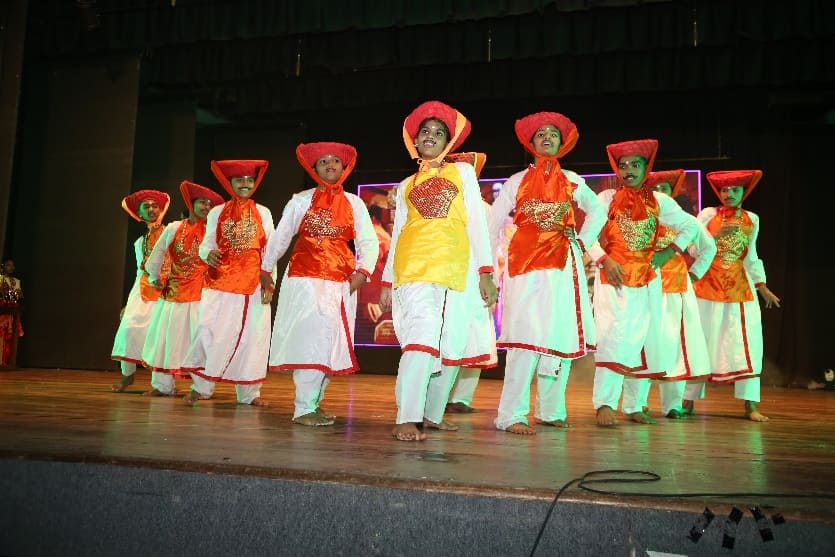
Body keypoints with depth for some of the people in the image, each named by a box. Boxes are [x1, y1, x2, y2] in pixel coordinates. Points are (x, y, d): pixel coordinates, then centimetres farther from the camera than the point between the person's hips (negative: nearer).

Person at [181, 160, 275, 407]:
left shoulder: (263, 213, 9)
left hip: (253, 284, 0)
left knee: (252, 335, 2)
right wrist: (208, 254, -20)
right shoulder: (217, 213, 9)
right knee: (210, 331, -7)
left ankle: (249, 392, 12)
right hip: (220, 282, 0)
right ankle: (201, 386, 8)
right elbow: (206, 244, 4)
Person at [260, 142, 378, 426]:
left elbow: (368, 242, 5)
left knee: (333, 342, 6)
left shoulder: (354, 203, 10)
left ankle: (313, 401, 19)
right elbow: (280, 237, 13)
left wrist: (362, 271, -10)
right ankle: (303, 408, -10)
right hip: (305, 278, -3)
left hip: (341, 282, 3)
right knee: (313, 337, -15)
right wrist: (265, 269, 16)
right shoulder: (301, 200, 7)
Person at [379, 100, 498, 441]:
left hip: (456, 268, 1)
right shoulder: (406, 185, 20)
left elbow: (476, 222, 8)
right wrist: (387, 282, 13)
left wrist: (485, 272, -2)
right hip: (414, 266, -1)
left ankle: (432, 414, 14)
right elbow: (397, 234, 19)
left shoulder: (463, 172, 16)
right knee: (422, 336, -18)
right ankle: (406, 419, -19)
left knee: (452, 344, 0)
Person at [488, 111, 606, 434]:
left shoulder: (571, 181, 12)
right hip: (526, 263, -3)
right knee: (528, 336, -13)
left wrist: (583, 241, 11)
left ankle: (551, 411, 14)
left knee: (562, 335, 3)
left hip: (563, 265, 3)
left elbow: (598, 211, 24)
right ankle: (511, 415, -11)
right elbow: (493, 222, 7)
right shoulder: (518, 181, 7)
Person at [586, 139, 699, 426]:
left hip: (647, 280, 4)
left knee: (645, 340, 5)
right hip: (614, 279, -4)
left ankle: (635, 405, 16)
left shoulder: (659, 201, 9)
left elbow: (690, 226, 17)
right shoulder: (606, 198, 3)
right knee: (615, 335, -16)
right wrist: (604, 260, -15)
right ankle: (604, 404, -12)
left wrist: (668, 252, 5)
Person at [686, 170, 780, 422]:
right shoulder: (708, 214, 0)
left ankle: (750, 405, 3)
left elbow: (750, 256, 18)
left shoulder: (752, 219, 11)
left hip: (741, 289, 3)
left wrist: (762, 286, 15)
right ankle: (689, 400, 9)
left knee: (747, 344, -2)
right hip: (708, 287, -3)